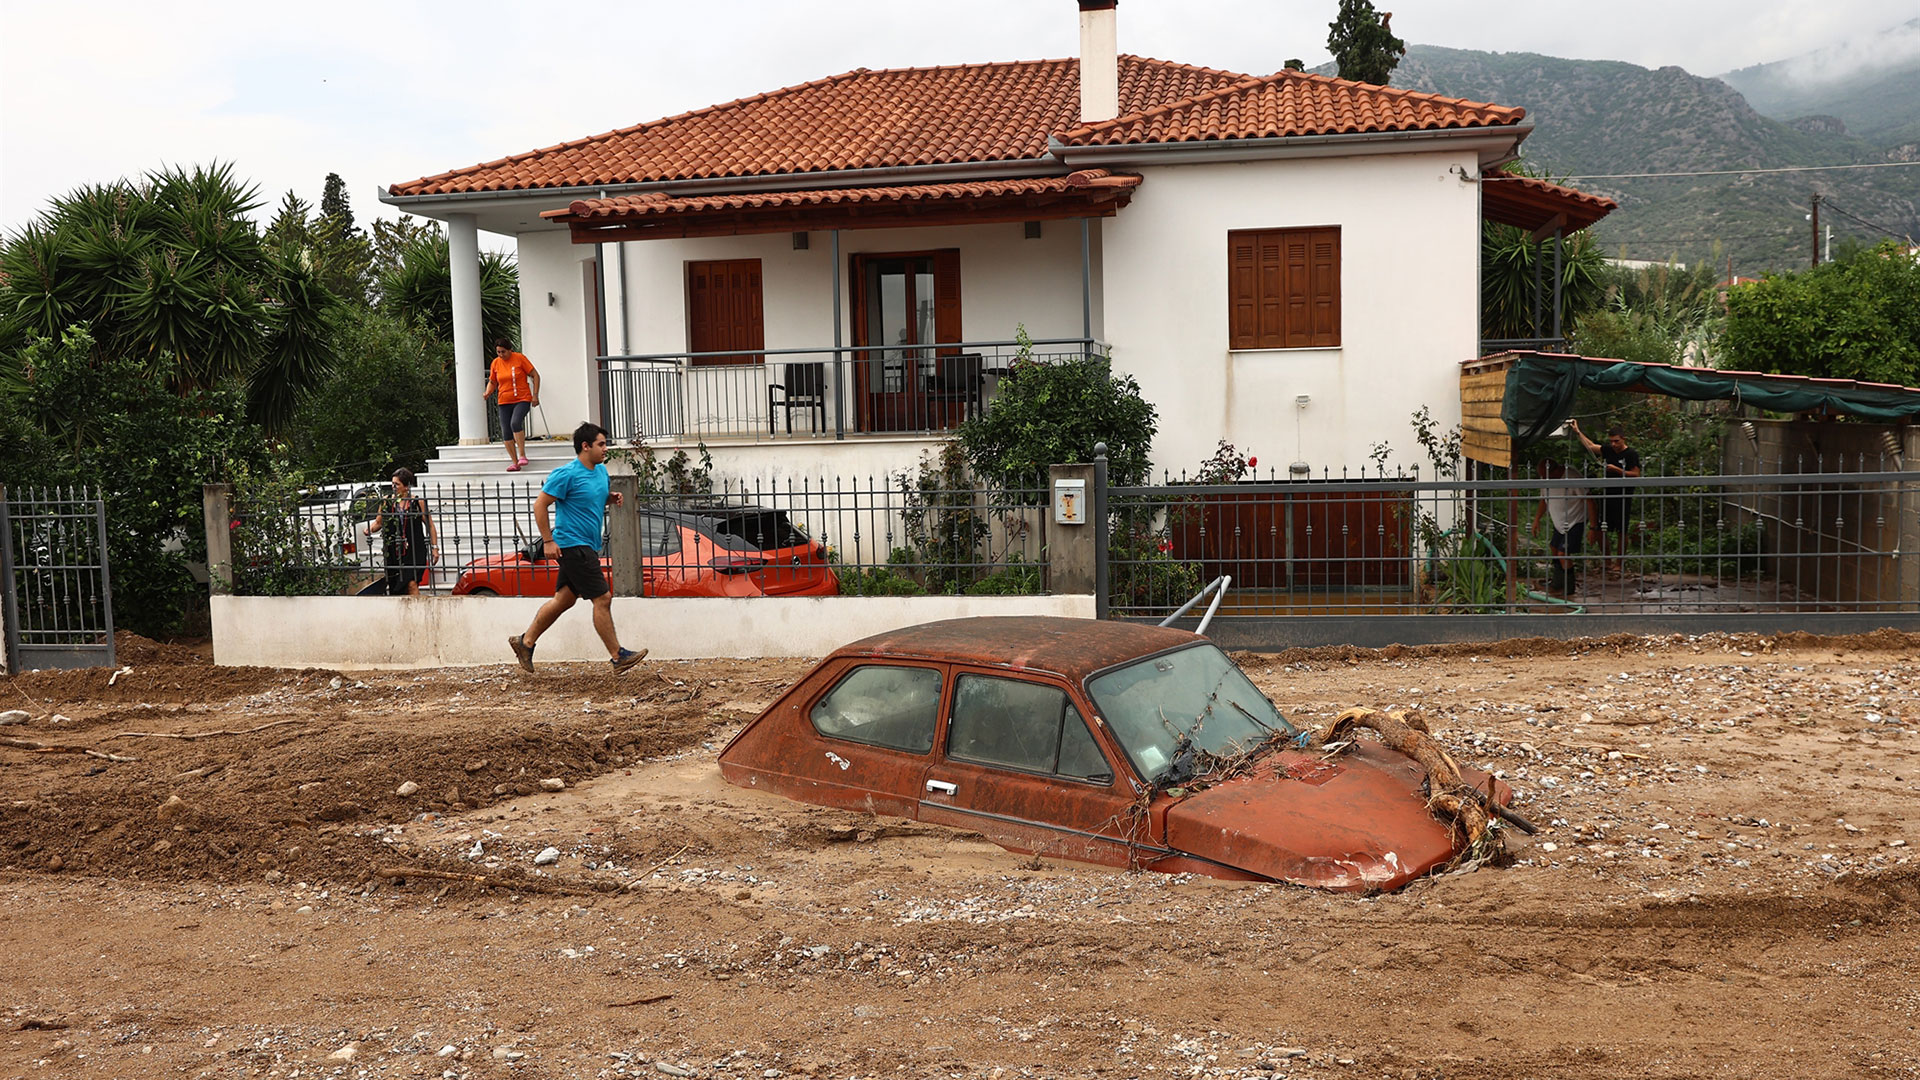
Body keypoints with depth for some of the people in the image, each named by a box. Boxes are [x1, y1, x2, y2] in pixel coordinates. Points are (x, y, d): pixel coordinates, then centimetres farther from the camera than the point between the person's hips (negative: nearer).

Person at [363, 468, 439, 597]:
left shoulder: (418, 502, 0)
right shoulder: (386, 501, 8)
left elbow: (430, 526, 4)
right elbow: (378, 522, 14)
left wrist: (434, 547, 0)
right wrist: (370, 529, -9)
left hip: (414, 550, -4)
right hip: (393, 552, 4)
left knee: (411, 584, -18)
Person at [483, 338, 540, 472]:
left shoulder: (519, 358, -6)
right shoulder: (495, 363, 6)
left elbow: (535, 376, -2)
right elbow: (492, 382, 18)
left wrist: (535, 395, -10)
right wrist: (487, 392, -3)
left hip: (522, 399, -5)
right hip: (504, 402, 5)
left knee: (515, 422, -29)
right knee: (506, 433, 0)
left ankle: (522, 455, -21)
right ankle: (515, 463, 8)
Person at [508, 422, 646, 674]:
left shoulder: (601, 470, 10)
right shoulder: (567, 474, -16)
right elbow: (540, 505, -12)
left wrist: (611, 498, 5)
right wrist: (548, 541, -15)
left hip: (587, 546, 9)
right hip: (573, 546, -9)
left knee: (564, 599, 15)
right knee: (603, 599, -8)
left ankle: (525, 642, 25)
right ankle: (617, 657, -1)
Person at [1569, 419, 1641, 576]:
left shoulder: (1632, 454, -5)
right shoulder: (1608, 450, 10)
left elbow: (1636, 474, -10)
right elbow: (1590, 446, 21)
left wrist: (1616, 470, -15)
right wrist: (1577, 431, 20)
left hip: (1623, 497, -5)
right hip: (1606, 495, 5)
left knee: (1621, 531, 0)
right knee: (1602, 529, 2)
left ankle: (1618, 564, 7)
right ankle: (1607, 562, 12)